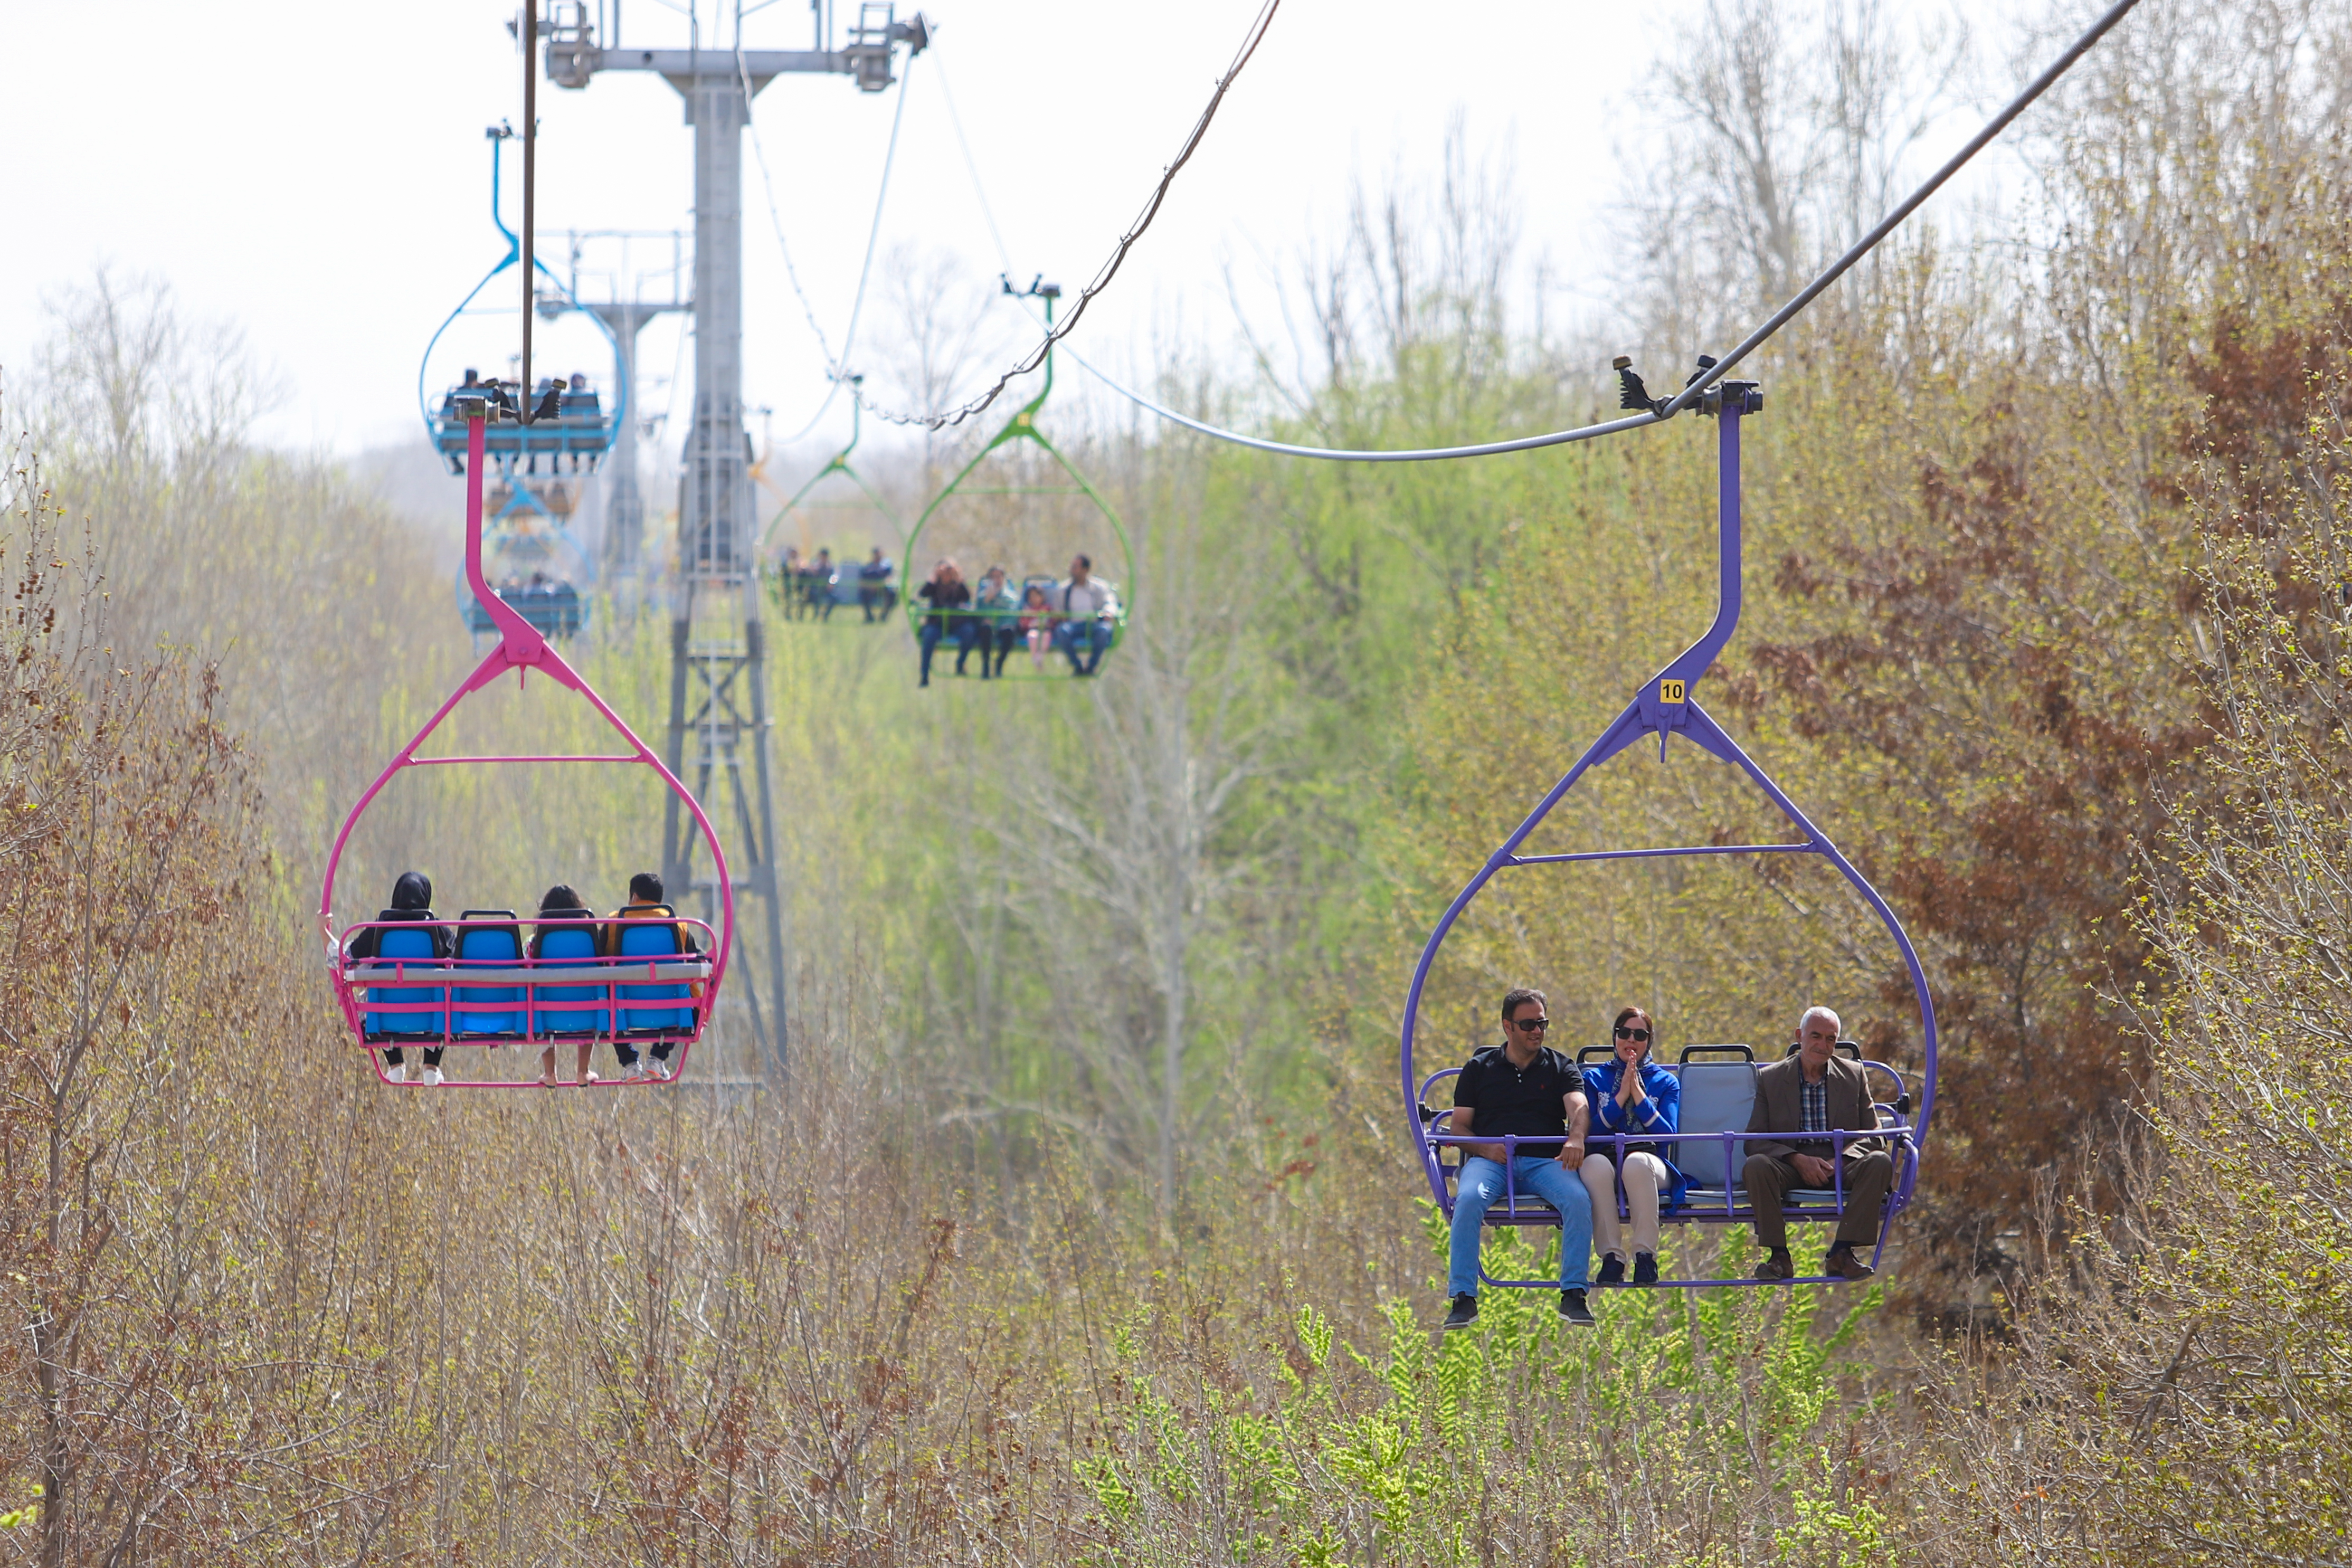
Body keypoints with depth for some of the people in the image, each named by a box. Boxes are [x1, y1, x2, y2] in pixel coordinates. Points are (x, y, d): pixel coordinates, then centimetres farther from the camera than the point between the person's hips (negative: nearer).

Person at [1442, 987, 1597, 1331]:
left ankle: (1573, 1295, -26)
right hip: (1490, 1159, -1)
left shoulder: (1560, 1067, 16)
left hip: (1545, 1161, 1)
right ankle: (1463, 1299, -32)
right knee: (1469, 1199, -34)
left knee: (1579, 1200, -31)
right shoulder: (1479, 1068, 17)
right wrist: (1485, 1148, -12)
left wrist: (1575, 1139, -27)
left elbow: (1579, 1108, -3)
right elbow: (1458, 1127, 11)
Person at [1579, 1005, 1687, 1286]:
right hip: (1605, 1157, 0)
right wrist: (1621, 1097, -4)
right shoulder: (1594, 1079, 19)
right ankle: (1611, 1258, -36)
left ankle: (1646, 1258, -35)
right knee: (1596, 1164, -38)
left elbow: (1668, 1134, 2)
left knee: (1636, 1163, -39)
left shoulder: (1665, 1082, 18)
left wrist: (1638, 1094, -3)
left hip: (1649, 1161, 0)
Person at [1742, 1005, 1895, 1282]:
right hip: (1789, 1166, -1)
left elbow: (1873, 1135, 5)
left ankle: (1842, 1253, -27)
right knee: (1756, 1166, -33)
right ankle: (1779, 1256, -27)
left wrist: (1840, 1160, -15)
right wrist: (1798, 1160, -17)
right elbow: (1754, 1141, 0)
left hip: (1840, 1165, 1)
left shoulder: (1854, 1075, 10)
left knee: (1879, 1163, -29)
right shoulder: (1770, 1078, 7)